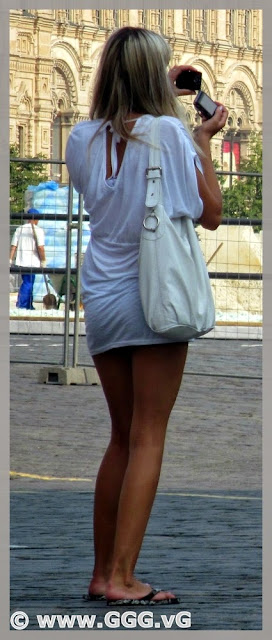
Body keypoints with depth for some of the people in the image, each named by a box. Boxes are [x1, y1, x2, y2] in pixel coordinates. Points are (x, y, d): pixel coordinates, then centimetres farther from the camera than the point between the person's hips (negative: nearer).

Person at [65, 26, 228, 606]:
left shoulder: (84, 139, 4)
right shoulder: (170, 133, -11)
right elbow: (210, 214, -5)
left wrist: (165, 98, 30)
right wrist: (204, 140, 4)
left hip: (102, 301, 5)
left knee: (123, 437, 16)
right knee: (148, 438, -2)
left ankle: (102, 573, 17)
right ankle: (122, 579, -9)